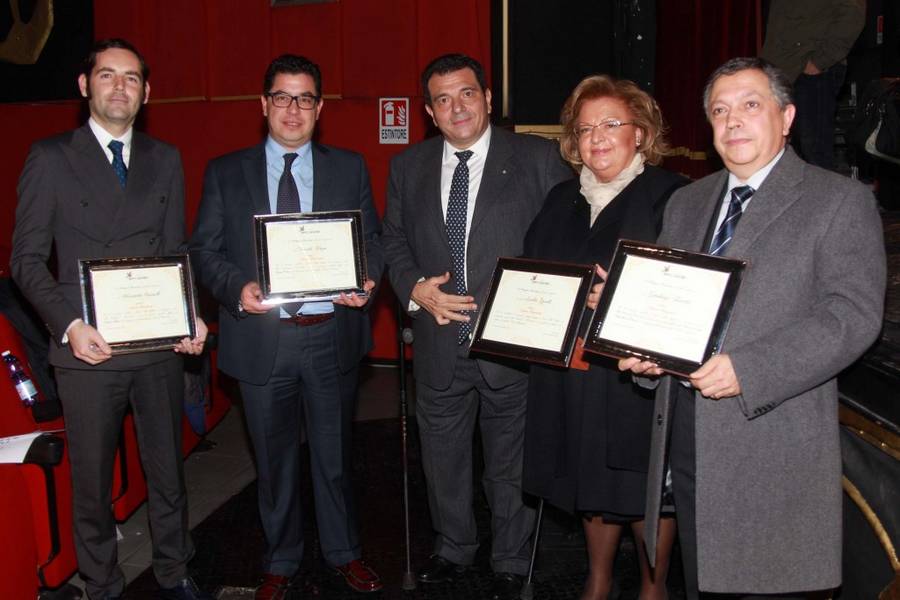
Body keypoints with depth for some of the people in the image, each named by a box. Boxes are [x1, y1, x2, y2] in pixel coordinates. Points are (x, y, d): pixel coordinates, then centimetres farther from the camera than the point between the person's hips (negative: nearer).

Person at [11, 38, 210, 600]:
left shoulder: (166, 159, 9)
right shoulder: (50, 158, 0)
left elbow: (176, 251, 9)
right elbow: (28, 257, -3)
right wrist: (69, 325, -16)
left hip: (161, 345, 3)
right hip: (88, 347, -2)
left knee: (168, 468, 15)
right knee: (92, 478, 11)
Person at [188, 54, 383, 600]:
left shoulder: (350, 168, 7)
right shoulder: (225, 173, 5)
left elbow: (374, 240, 6)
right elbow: (205, 249, 2)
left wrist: (367, 279, -14)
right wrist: (237, 287, -17)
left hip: (332, 334, 0)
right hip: (262, 336, 0)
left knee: (335, 454, 14)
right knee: (275, 461, 14)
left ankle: (345, 553, 35)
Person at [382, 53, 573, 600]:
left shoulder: (539, 159, -4)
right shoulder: (408, 167, 7)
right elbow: (394, 241, 12)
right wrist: (414, 287, -6)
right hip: (439, 345, 4)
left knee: (512, 466, 12)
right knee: (443, 458, 20)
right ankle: (454, 549, 43)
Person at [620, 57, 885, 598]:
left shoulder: (839, 201, -4)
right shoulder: (686, 203, 14)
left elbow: (854, 313, -14)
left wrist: (747, 370, -24)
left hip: (772, 439, -5)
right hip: (686, 433, 6)